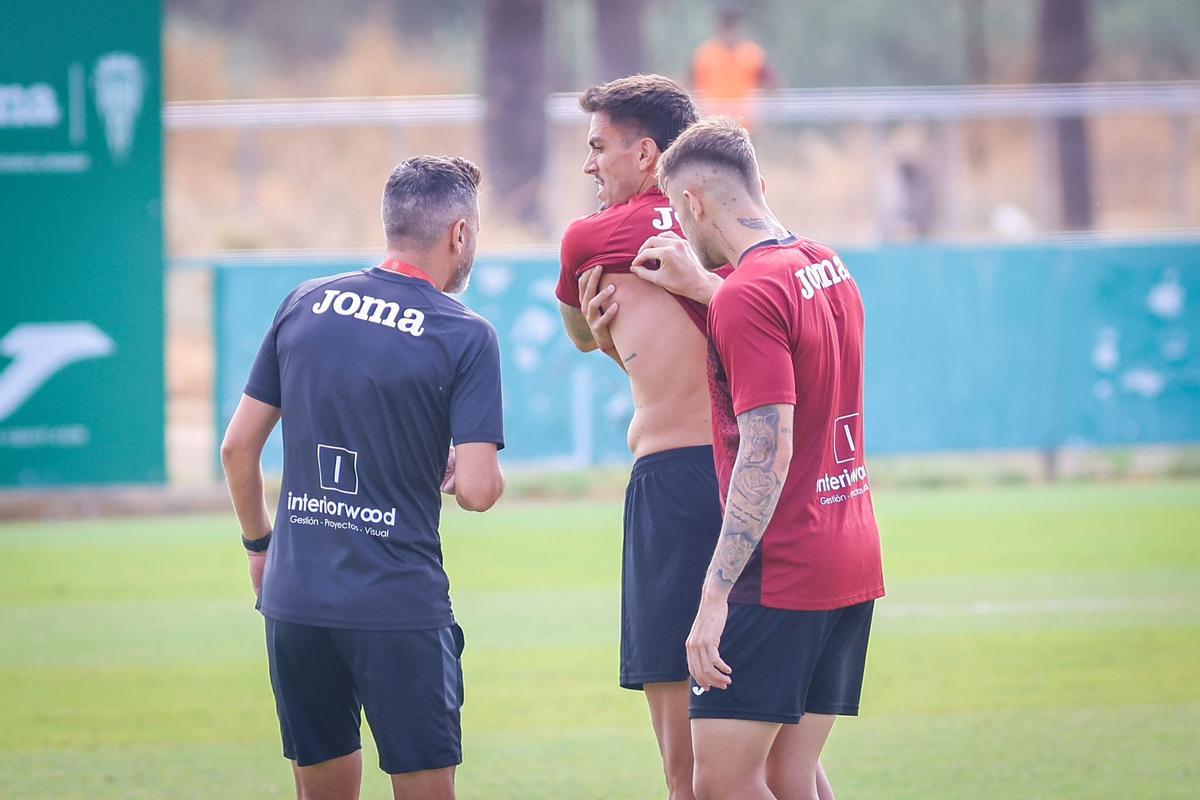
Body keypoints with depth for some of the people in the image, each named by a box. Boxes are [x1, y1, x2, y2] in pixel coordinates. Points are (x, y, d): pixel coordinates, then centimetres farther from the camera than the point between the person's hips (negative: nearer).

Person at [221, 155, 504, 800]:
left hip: (293, 598, 5)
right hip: (400, 606, -5)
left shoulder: (305, 305, 6)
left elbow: (238, 447, 9)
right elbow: (477, 490, -12)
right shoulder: (465, 337, -7)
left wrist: (259, 543, 23)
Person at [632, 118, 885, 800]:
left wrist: (714, 597, -23)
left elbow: (767, 455, -22)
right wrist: (702, 287, 29)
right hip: (853, 563, 9)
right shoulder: (830, 268, 11)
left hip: (781, 575, -9)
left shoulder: (749, 296, -15)